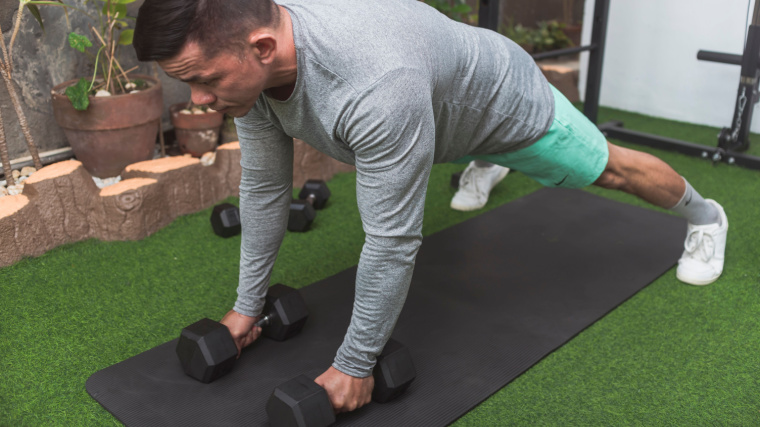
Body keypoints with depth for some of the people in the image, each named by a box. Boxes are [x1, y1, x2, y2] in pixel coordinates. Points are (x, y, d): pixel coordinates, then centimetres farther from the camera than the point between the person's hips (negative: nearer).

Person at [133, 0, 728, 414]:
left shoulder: (376, 85, -52)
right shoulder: (250, 62, -26)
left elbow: (392, 239, -43)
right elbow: (264, 188, -14)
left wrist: (354, 365, -30)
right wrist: (247, 304, -6)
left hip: (504, 99, -5)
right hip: (449, 112, 6)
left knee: (609, 168, 18)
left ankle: (703, 216, 48)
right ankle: (482, 170, 77)